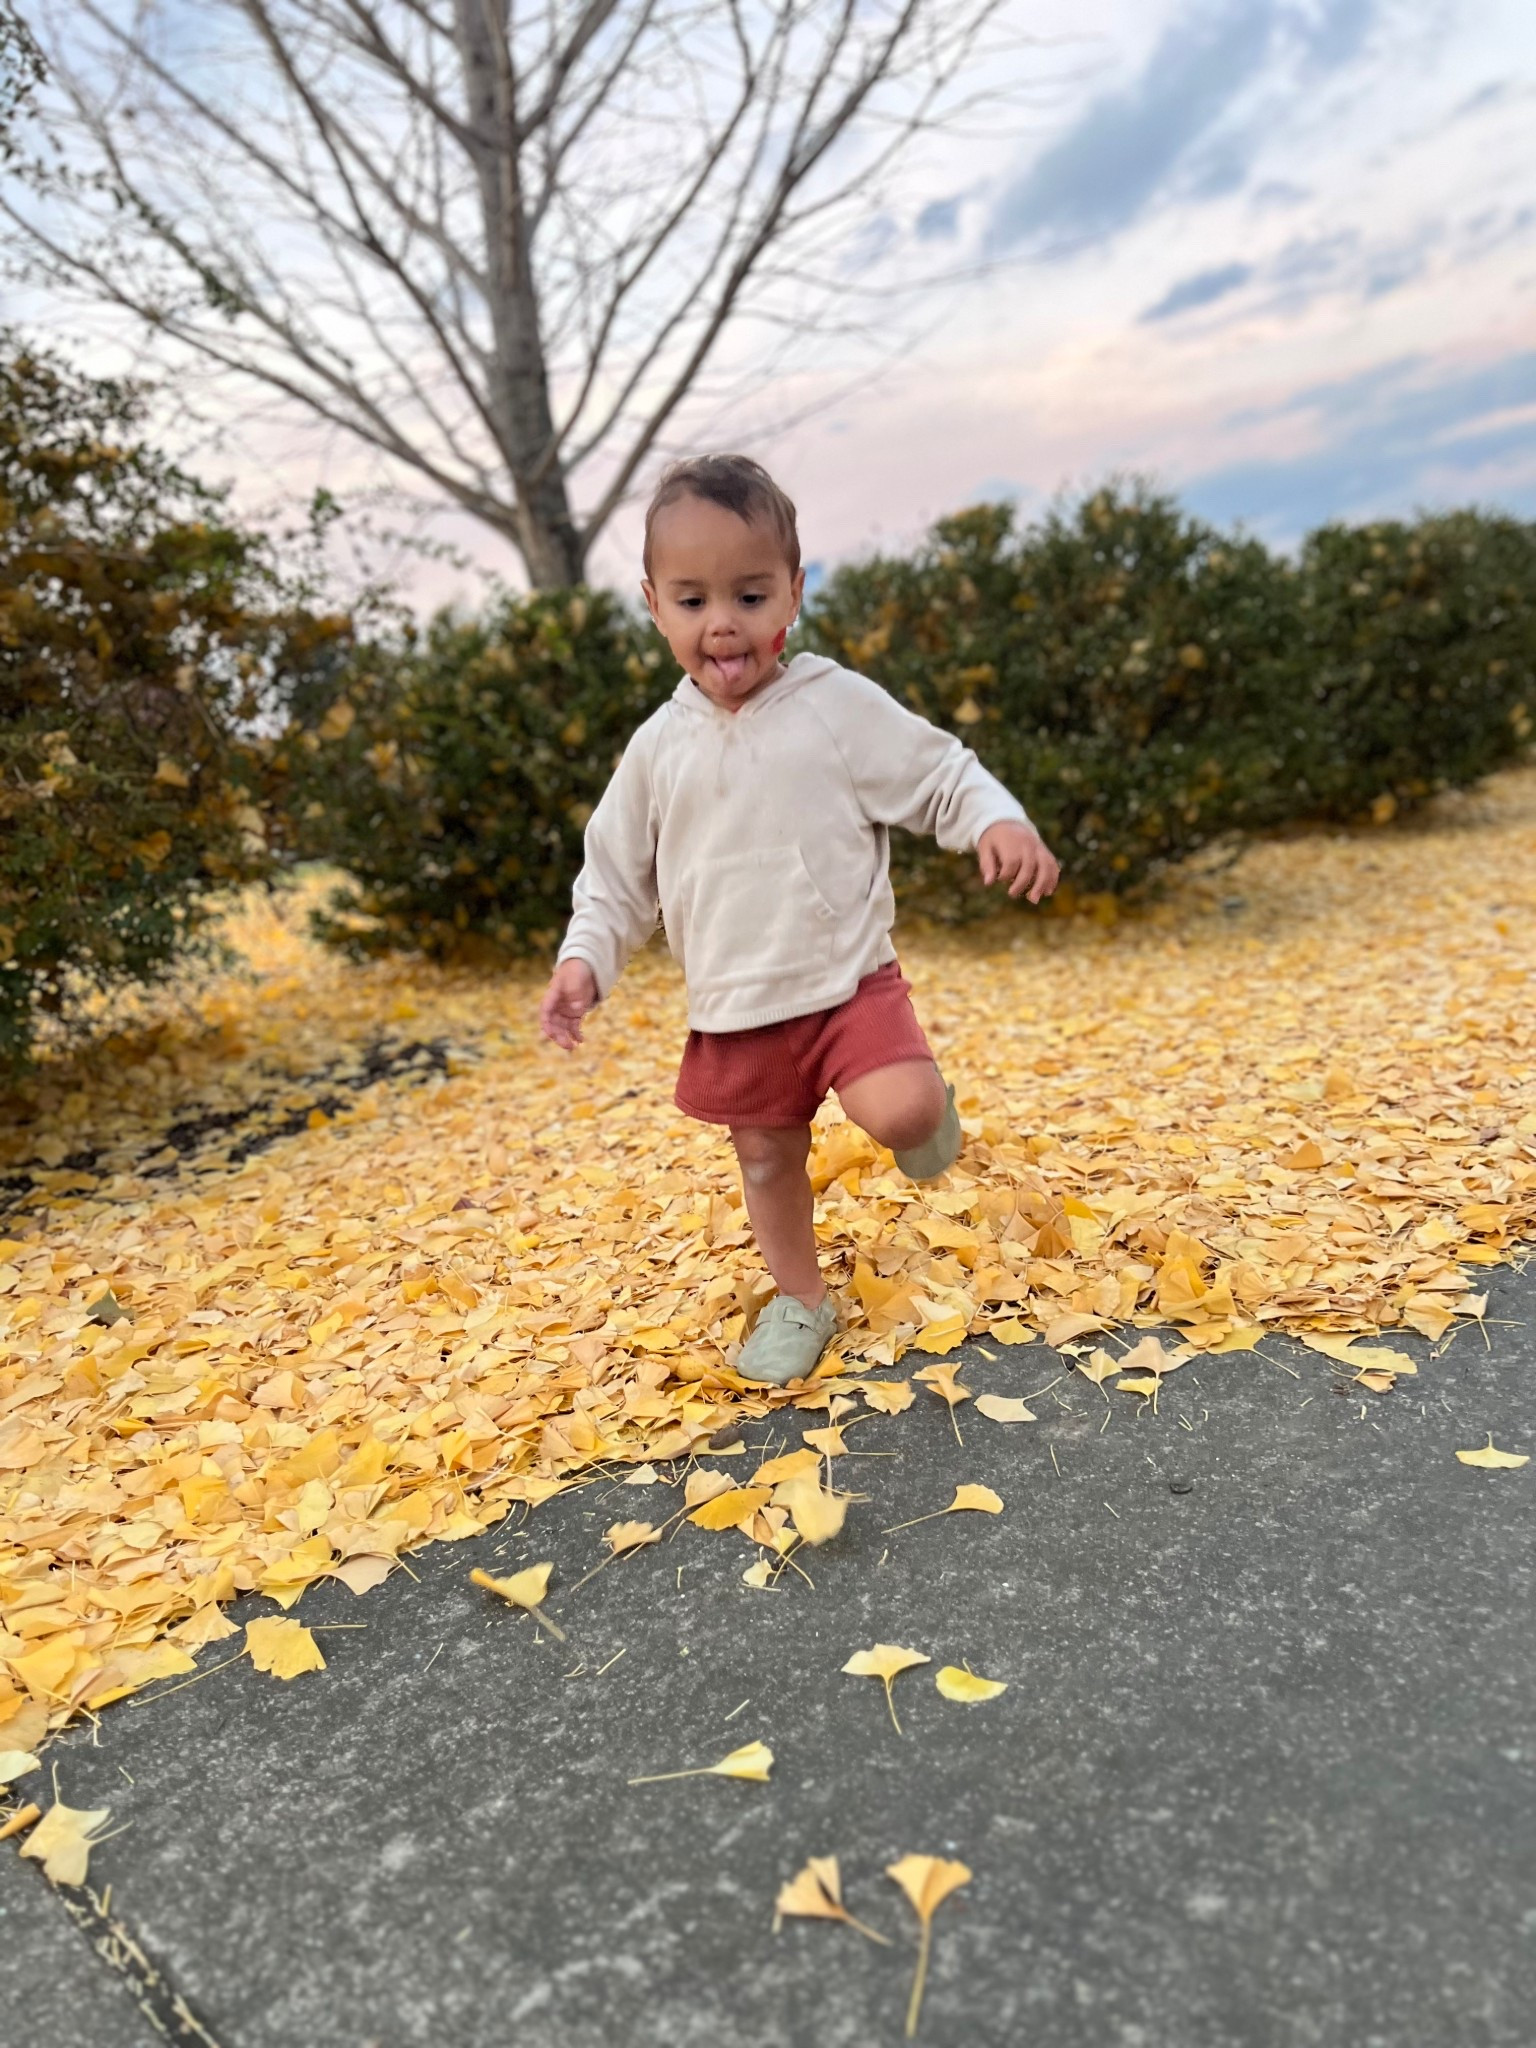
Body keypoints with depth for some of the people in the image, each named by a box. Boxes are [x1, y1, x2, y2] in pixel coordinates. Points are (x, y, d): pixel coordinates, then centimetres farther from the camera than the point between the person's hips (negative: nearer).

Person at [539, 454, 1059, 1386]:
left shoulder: (841, 705, -7)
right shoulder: (660, 746, 2)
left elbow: (942, 775, -3)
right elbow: (619, 870, 11)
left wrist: (999, 821, -24)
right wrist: (586, 957, -3)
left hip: (849, 980, -3)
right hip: (733, 1007, 3)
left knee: (901, 1111, -24)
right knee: (767, 1158, 13)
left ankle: (930, 1105, 14)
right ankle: (801, 1300, 36)